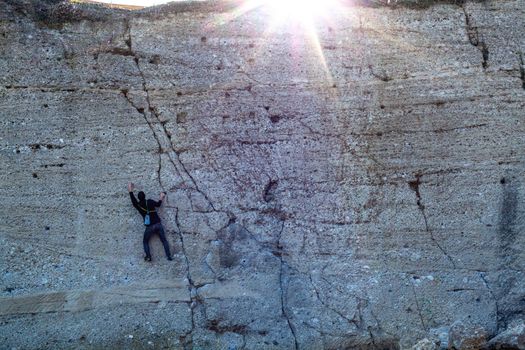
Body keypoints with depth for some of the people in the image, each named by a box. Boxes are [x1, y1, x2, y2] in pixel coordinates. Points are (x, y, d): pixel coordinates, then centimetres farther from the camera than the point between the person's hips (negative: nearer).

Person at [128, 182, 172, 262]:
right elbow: (158, 204, 18)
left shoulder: (138, 205, 0)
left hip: (149, 227, -1)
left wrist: (130, 191, 28)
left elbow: (133, 200, 18)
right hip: (158, 224, 1)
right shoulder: (150, 201, 2)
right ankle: (169, 256, -2)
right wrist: (161, 198, 35)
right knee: (164, 240, 7)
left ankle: (148, 256, -2)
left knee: (145, 242, 15)